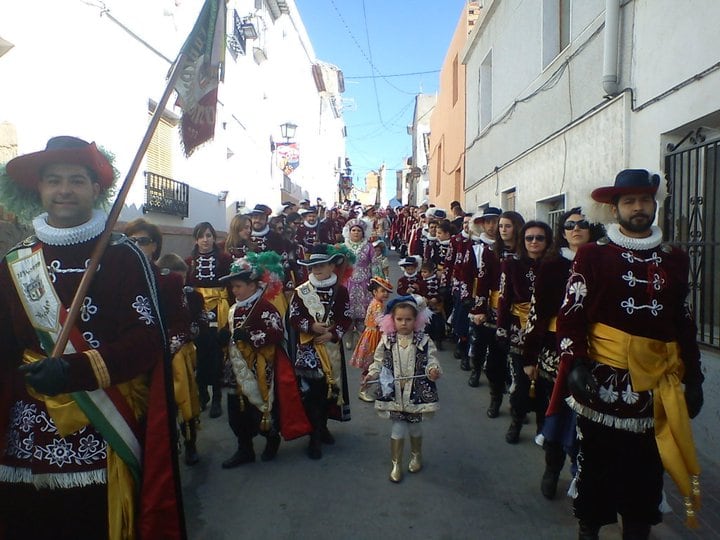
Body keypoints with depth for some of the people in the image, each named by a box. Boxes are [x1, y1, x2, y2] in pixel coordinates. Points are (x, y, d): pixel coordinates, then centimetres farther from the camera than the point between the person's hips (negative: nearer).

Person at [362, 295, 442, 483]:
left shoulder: (424, 341, -9)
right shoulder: (387, 341, -6)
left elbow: (431, 361, -8)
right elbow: (379, 362, 2)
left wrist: (433, 371, -29)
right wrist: (371, 375, -13)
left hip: (416, 391, 0)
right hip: (394, 392, 0)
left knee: (415, 426, 17)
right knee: (398, 428, 5)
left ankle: (416, 456, 44)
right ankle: (396, 464, 24)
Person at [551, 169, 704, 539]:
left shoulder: (674, 260, 10)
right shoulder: (593, 255, -2)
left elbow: (685, 323, 14)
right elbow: (570, 315, -6)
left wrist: (693, 378, 13)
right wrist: (575, 365, -16)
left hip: (658, 384, 3)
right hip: (604, 379, -3)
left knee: (647, 467, 12)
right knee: (596, 462, 10)